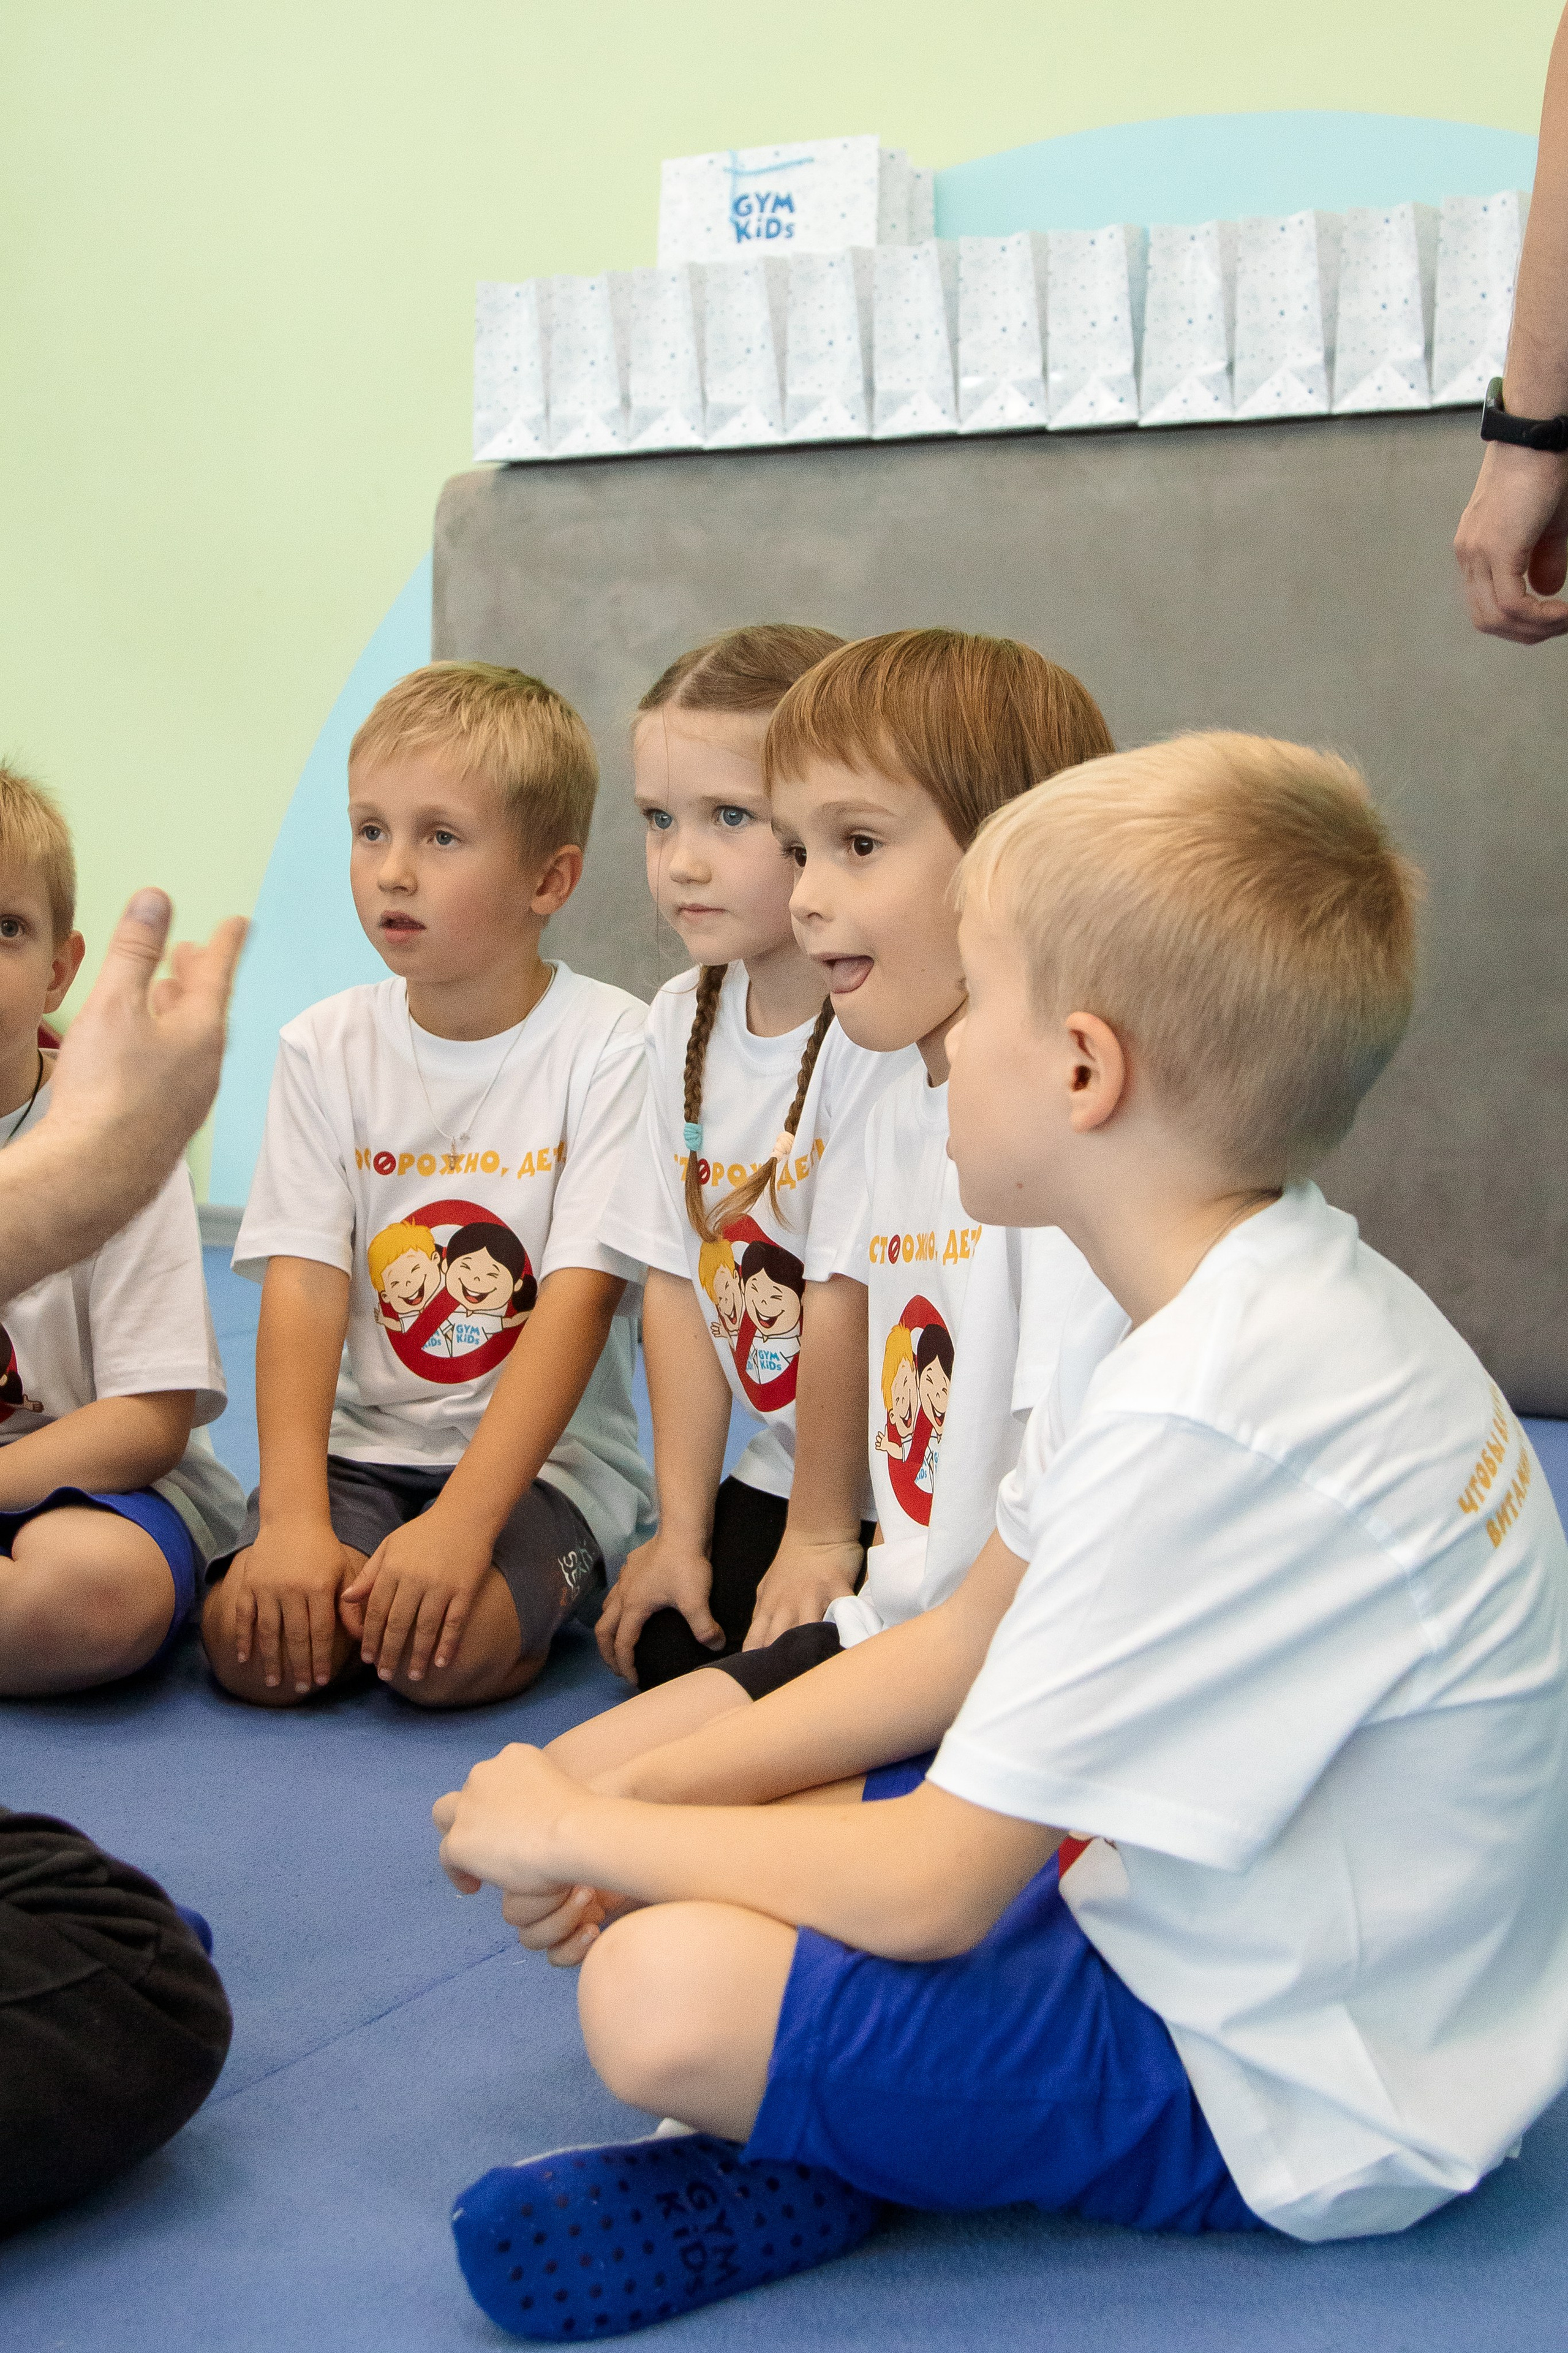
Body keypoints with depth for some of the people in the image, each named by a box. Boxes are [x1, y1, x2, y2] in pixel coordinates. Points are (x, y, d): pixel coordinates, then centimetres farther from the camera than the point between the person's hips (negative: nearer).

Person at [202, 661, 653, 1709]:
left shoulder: (608, 1045, -9)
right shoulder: (326, 1048, 3)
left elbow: (579, 1302, -16)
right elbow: (303, 1287, -7)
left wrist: (461, 1522, -28)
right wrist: (293, 1518, -21)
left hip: (543, 1456, -3)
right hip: (357, 1443, 3)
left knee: (448, 1649, -29)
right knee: (253, 1642, -23)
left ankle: (546, 1585, 0)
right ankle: (348, 1570, 5)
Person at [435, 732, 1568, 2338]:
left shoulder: (1208, 1420, -32)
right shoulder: (1263, 1302, 1)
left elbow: (931, 1892, -26)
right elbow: (971, 1644, 9)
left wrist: (581, 1830, -10)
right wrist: (641, 1798, 2)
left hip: (1290, 2098, -9)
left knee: (661, 1994, -24)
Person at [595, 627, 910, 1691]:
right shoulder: (683, 1019, 1)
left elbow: (845, 1300, -20)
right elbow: (678, 1284, 1)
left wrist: (819, 1537, -13)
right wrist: (683, 1524, 1)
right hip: (771, 1473, 6)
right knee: (661, 1648, -5)